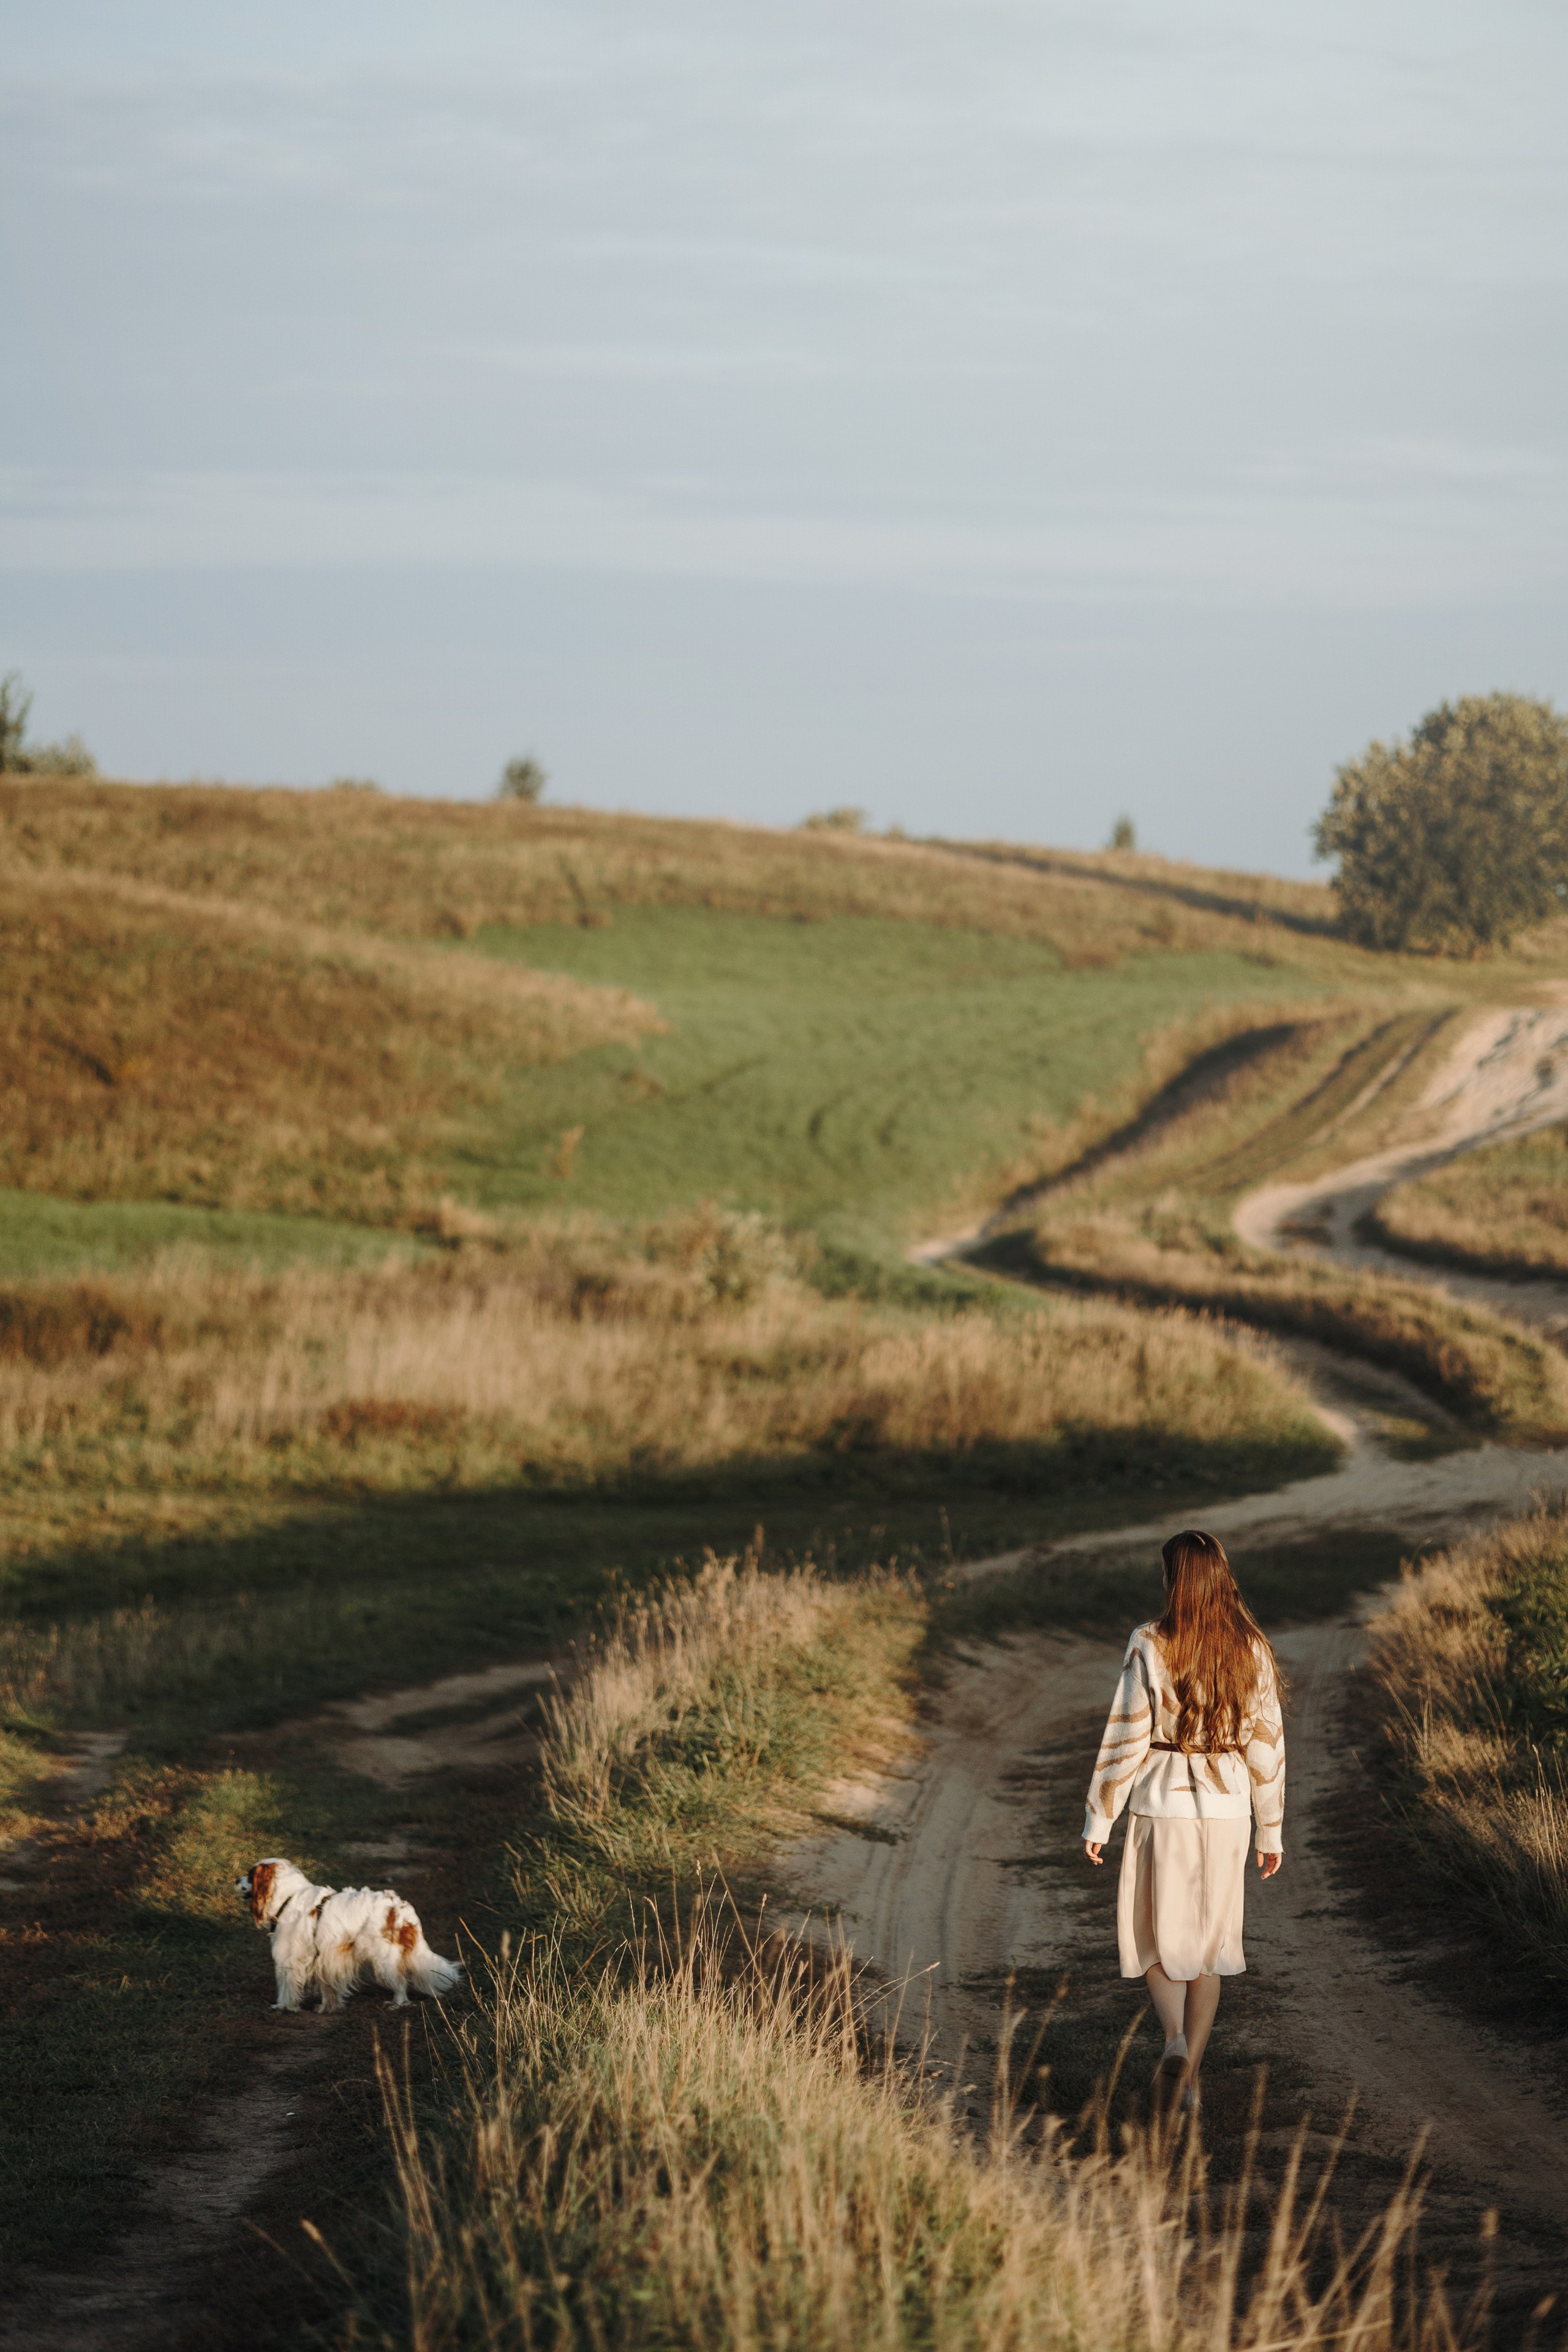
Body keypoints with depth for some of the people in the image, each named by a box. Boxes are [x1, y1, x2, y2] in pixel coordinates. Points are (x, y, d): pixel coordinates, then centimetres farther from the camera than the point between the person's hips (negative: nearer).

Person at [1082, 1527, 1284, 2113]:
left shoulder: (1150, 1646, -11)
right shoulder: (1251, 1649, -2)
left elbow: (1125, 1737, -10)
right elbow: (1267, 1742, 2)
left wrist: (1098, 1820, -1)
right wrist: (1272, 1830, 11)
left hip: (1160, 1806, -3)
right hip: (1226, 1807, 3)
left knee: (1156, 1935, 13)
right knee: (1210, 1943, 14)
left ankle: (1175, 2040, -11)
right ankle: (1189, 2077, 12)